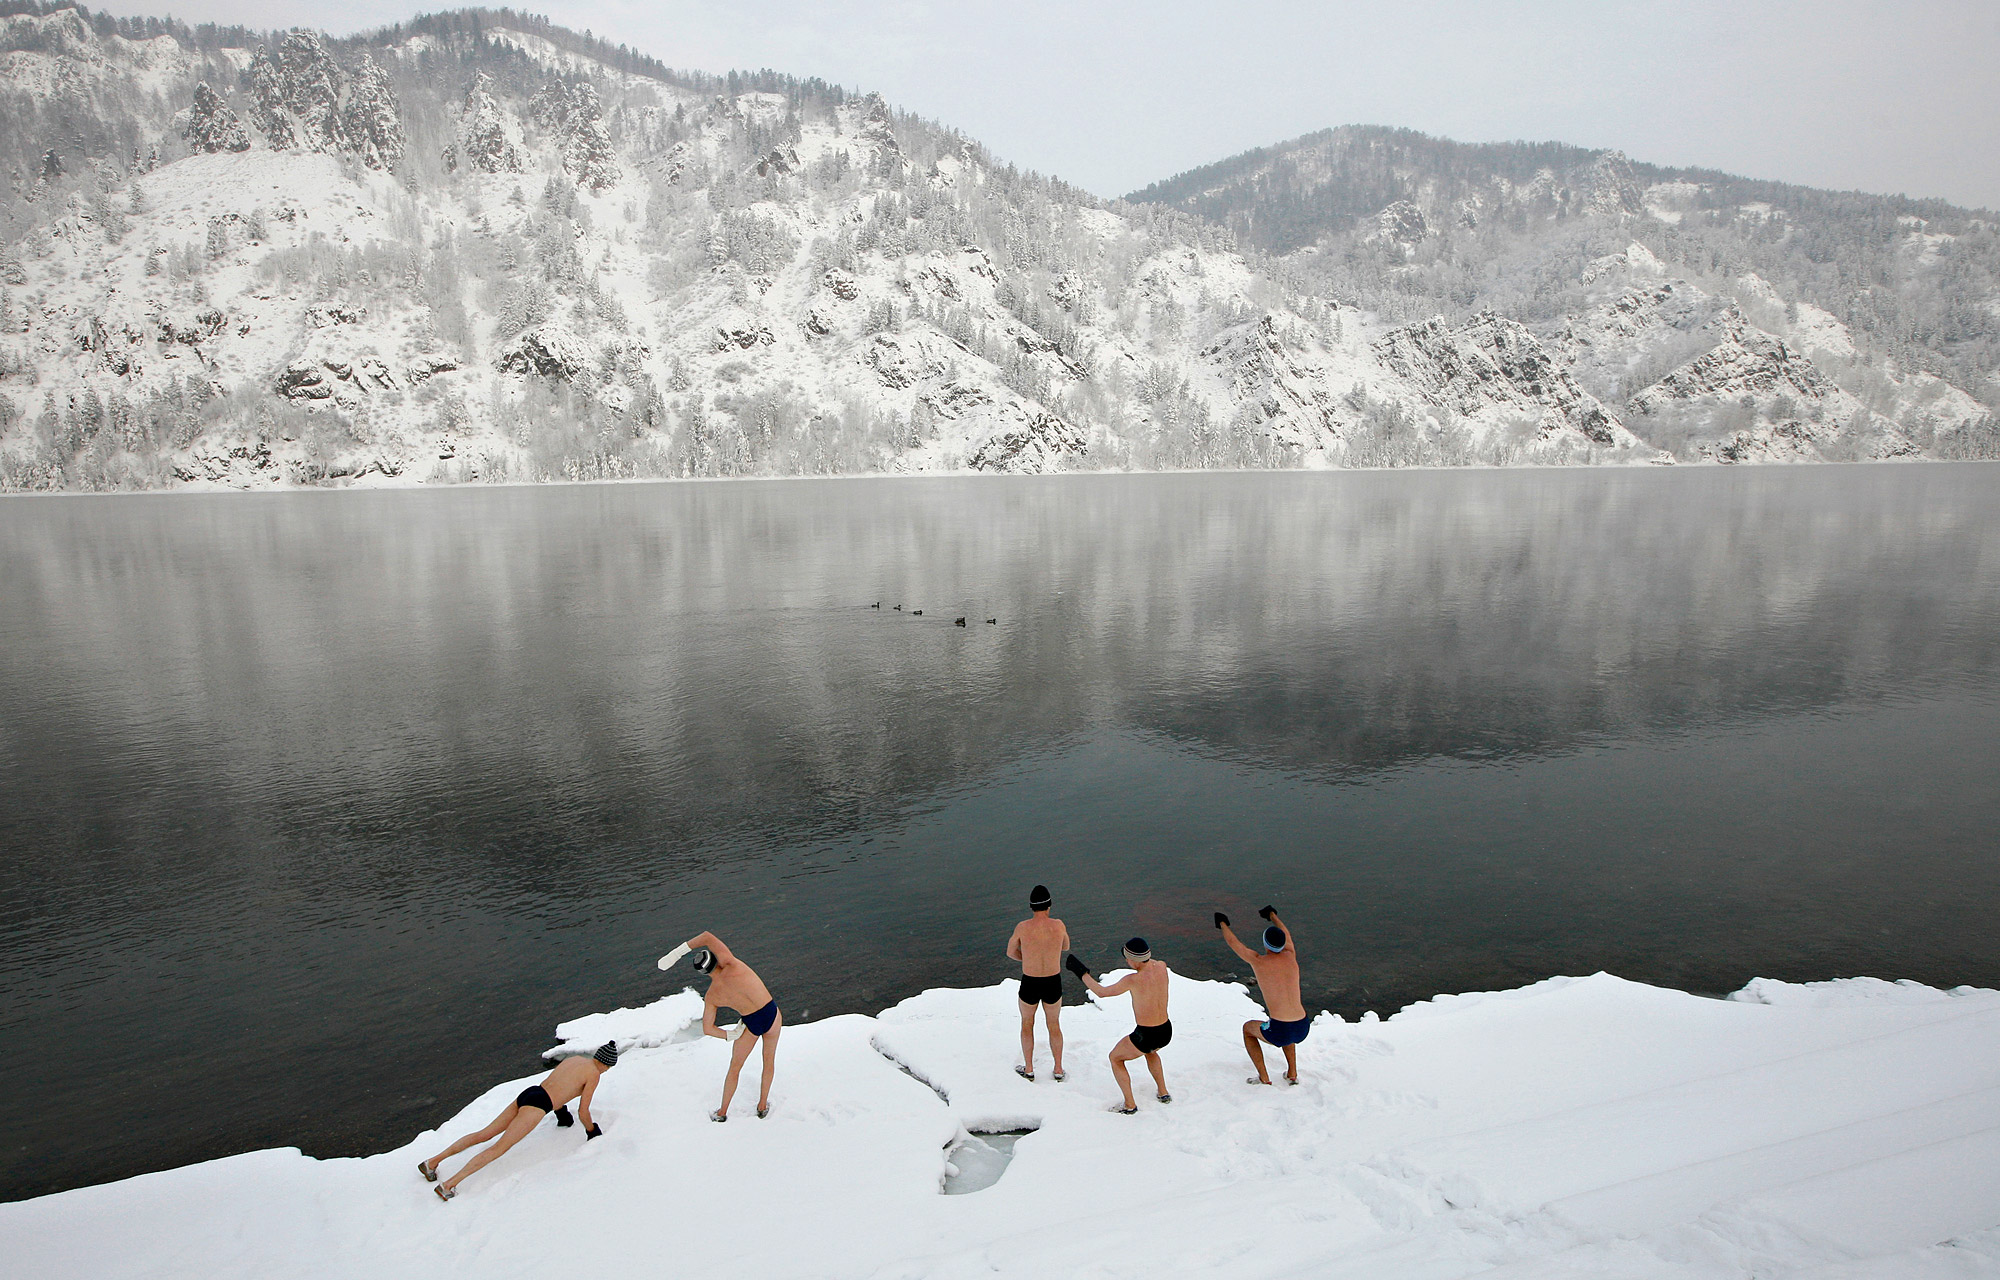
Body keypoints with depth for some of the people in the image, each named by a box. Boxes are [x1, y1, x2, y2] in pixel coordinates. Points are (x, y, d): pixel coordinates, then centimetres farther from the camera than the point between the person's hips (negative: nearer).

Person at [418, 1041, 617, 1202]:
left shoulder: (574, 1059, 21)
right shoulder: (595, 1074, -3)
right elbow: (583, 1112, 0)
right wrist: (592, 1131, 17)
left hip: (526, 1093, 8)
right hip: (537, 1105, -8)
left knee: (484, 1135, 10)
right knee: (499, 1148, -11)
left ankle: (433, 1161, 9)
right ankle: (449, 1184, -18)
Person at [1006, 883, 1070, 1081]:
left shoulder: (1022, 927, -17)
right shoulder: (1058, 925, -14)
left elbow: (1011, 953, 1)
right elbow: (1066, 947, 9)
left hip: (1029, 986, -1)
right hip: (1053, 985, 1)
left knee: (1027, 1024, 26)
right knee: (1054, 1025, 26)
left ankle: (1028, 1070, 36)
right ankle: (1058, 1070, 35)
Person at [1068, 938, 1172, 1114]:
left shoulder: (1133, 980, -23)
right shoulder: (1162, 967, -6)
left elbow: (1101, 992, -10)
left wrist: (1082, 973, -2)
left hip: (1145, 1036, -6)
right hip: (1166, 1033, 6)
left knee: (1115, 1058, 22)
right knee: (1149, 1051, 41)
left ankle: (1130, 1105, 18)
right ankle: (1163, 1093, 37)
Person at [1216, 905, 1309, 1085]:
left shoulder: (1258, 961, -3)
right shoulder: (1290, 956, 7)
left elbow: (1233, 942, 14)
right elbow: (1286, 934, 31)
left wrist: (1222, 924, 34)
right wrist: (1272, 916, 49)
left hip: (1280, 1033, -4)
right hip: (1303, 1029, 4)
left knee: (1248, 1028, 28)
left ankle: (1264, 1078, 24)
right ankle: (1292, 1074, 38)